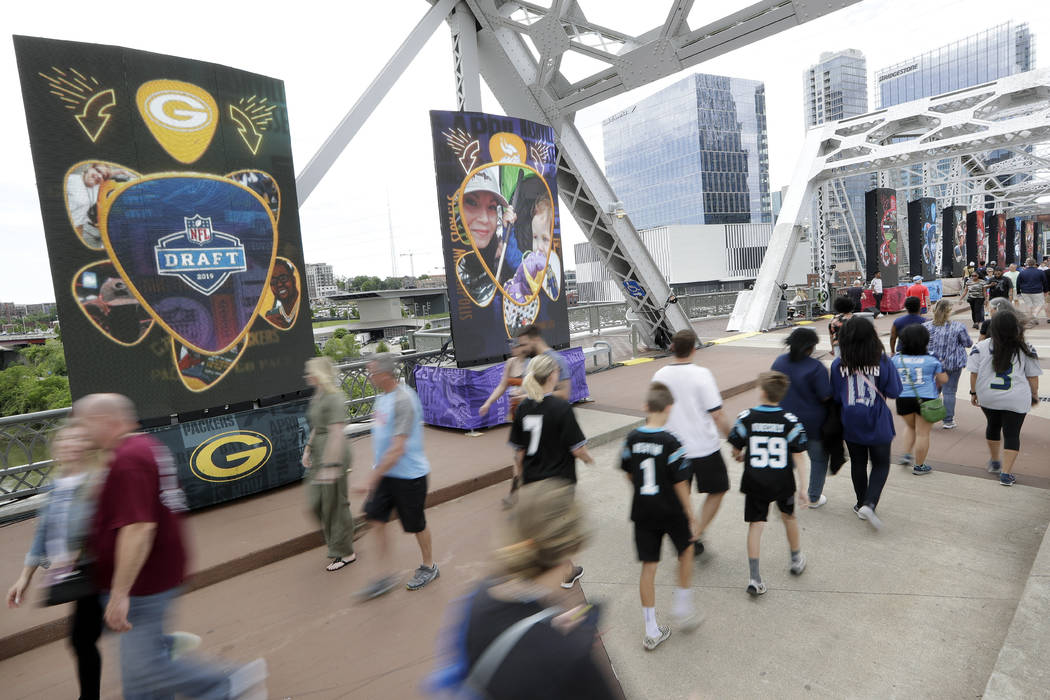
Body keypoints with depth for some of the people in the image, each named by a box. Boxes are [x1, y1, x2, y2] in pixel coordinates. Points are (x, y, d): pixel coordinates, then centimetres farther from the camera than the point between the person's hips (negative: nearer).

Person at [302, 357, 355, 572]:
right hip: (319, 454, 9)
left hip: (333, 454, -9)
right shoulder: (317, 397, 10)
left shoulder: (334, 398, -20)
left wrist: (331, 465, -27)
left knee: (334, 503, 2)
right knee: (316, 502, 15)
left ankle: (346, 553, 18)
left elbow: (336, 434, -25)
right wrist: (308, 449, 17)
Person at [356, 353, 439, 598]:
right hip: (386, 472, 8)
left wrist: (372, 479, -25)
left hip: (408, 474, -8)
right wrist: (376, 471, 21)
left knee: (416, 524, 9)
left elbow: (397, 449, -27)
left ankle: (429, 567, 32)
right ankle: (386, 577, 19)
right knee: (375, 520, 6)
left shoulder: (403, 400, -24)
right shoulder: (382, 396, 5)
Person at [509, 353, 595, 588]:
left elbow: (518, 448, 2)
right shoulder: (561, 407, -20)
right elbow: (576, 447, -16)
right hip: (559, 478, -4)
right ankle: (567, 573, 32)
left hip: (532, 479, 4)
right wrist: (589, 458, 4)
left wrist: (520, 471, 17)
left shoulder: (523, 407, -5)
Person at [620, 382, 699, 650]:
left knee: (648, 567, 11)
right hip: (671, 511, -3)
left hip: (642, 512, 4)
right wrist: (690, 515, -3)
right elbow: (680, 483, -15)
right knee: (686, 550, 25)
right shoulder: (671, 442, -19)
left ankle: (651, 631, 20)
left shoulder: (632, 439, -5)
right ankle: (682, 606, 32)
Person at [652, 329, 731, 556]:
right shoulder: (701, 374, -17)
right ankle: (695, 537, 10)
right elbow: (717, 414, -16)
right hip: (704, 448, -4)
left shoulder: (660, 375, -3)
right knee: (717, 490, 16)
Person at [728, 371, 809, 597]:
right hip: (783, 482, 1)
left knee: (755, 525, 5)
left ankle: (754, 577, 4)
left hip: (755, 482, -1)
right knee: (789, 517, 25)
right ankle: (796, 559, 46)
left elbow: (736, 450, -1)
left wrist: (740, 456, 22)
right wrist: (802, 488, -2)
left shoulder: (745, 418, -11)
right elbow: (798, 456, -8)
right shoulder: (790, 421, -9)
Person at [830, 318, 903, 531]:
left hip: (851, 424, 2)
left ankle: (861, 504, 27)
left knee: (858, 464, 17)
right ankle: (869, 504, -5)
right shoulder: (883, 362, -12)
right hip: (877, 425, -1)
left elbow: (835, 396, -3)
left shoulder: (838, 364, -9)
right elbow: (894, 392, -6)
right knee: (881, 465, 12)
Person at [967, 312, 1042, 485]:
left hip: (987, 398, 2)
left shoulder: (980, 347, -9)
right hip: (1016, 400, -1)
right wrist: (1034, 395, 14)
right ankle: (1006, 473, 3)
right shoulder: (1025, 349, -7)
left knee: (992, 426, 23)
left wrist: (973, 392, 6)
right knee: (1012, 434, 4)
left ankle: (994, 461, 41)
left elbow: (974, 373, -5)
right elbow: (1032, 376, 0)